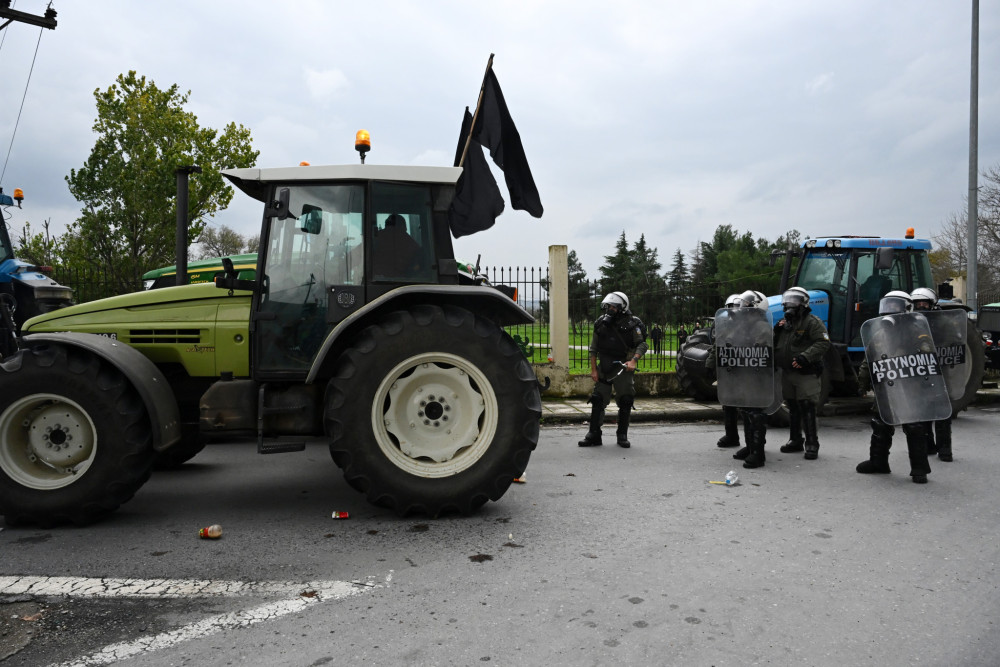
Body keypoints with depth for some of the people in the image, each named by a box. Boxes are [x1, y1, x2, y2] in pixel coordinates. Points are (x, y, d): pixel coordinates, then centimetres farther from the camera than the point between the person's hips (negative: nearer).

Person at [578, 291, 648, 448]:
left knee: (625, 402, 3)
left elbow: (642, 344, -7)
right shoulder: (601, 323, 5)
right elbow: (593, 348, 9)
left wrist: (633, 360, -23)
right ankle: (594, 435, 7)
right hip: (604, 369, 3)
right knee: (597, 400, 1)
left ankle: (622, 436, 16)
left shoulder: (632, 323, -6)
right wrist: (593, 369, 2)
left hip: (623, 369, -3)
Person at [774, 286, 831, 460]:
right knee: (793, 408, 15)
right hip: (787, 373, 8)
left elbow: (823, 343, -20)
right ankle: (795, 440, 27)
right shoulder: (784, 322, 14)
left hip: (806, 374, -7)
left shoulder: (812, 322, -9)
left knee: (807, 408, -9)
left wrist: (805, 356, -30)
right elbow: (776, 345, 21)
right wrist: (776, 331, 2)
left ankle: (812, 444, -3)